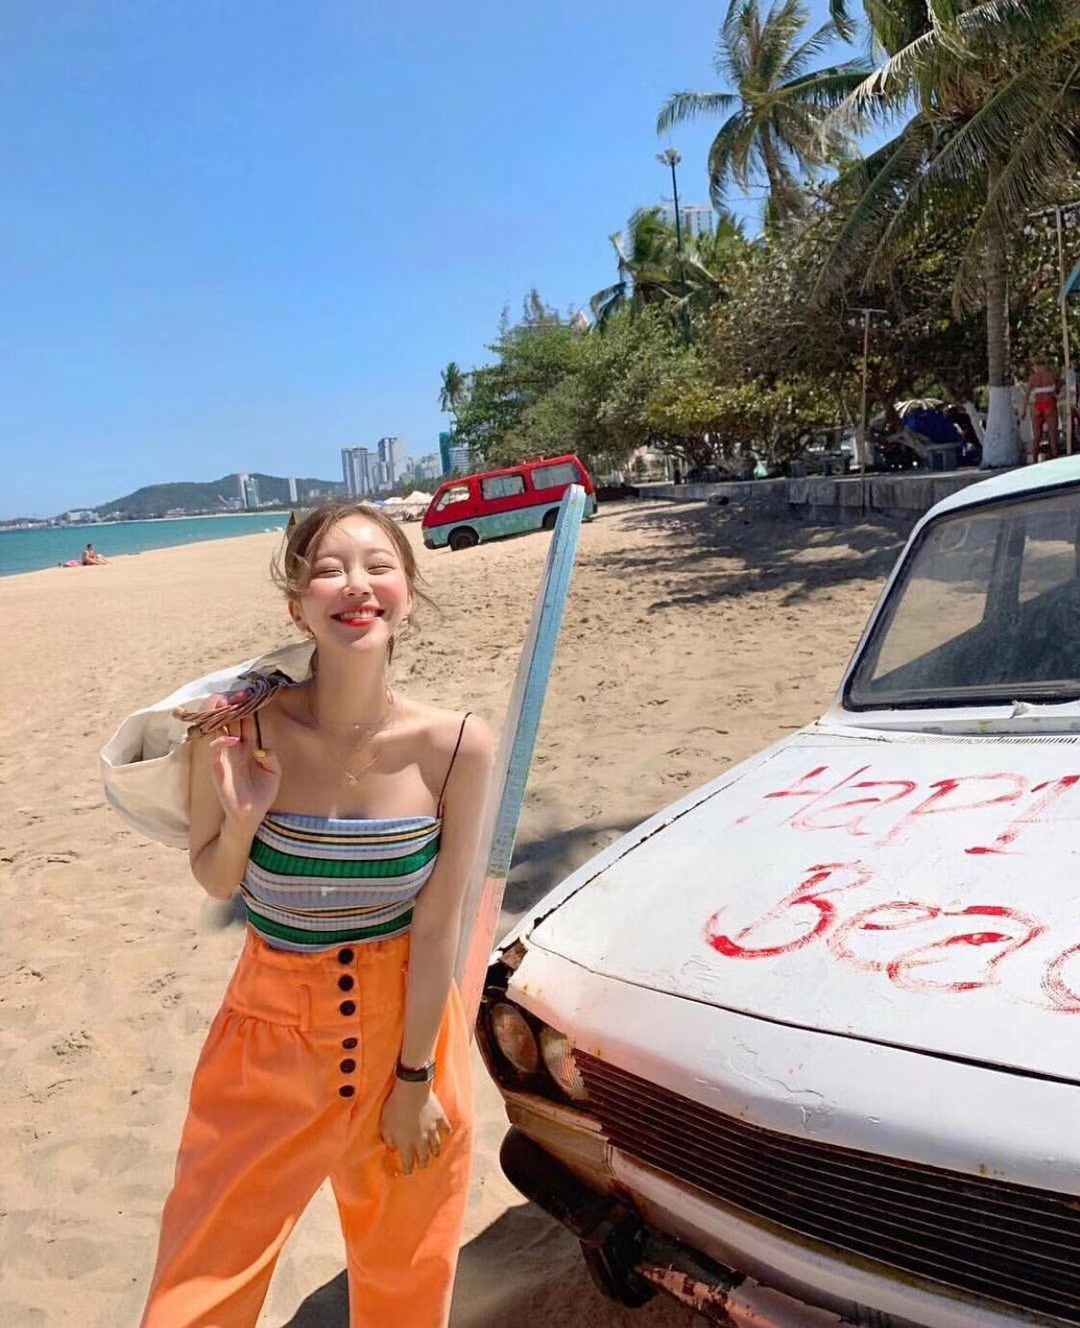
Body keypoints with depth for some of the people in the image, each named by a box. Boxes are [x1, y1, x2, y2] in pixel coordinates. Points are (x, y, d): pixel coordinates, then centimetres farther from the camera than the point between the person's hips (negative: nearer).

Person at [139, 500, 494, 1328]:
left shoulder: (456, 744, -19)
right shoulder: (244, 732, -18)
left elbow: (438, 920, -11)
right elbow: (216, 885, -1)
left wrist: (415, 1075, -5)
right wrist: (242, 818, -22)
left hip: (408, 1019, 0)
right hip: (276, 1030, 0)